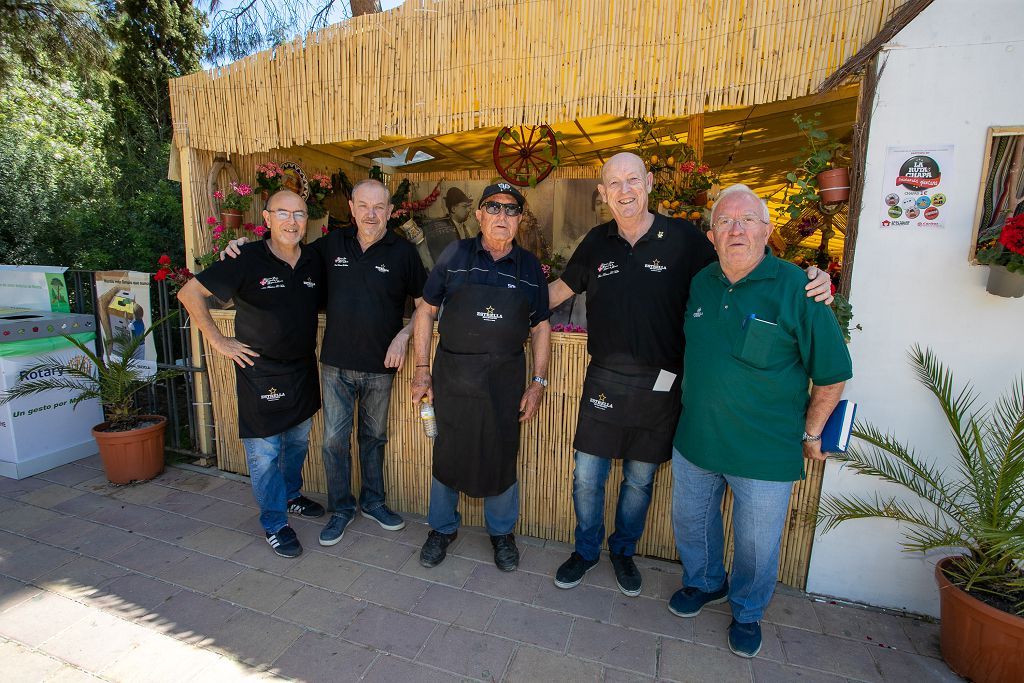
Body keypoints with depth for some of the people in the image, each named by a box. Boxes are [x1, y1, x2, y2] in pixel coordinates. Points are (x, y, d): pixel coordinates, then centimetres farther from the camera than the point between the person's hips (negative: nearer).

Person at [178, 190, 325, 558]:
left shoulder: (315, 262, -1)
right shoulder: (247, 260, -15)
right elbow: (190, 293, -10)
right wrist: (219, 341, -10)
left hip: (303, 369, 6)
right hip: (261, 372, -5)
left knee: (298, 441, 21)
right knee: (265, 453, 4)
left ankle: (291, 496, 44)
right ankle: (275, 524, 22)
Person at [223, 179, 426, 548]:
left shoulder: (403, 251, -6)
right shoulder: (332, 243, 2)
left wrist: (403, 335, -15)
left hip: (380, 365, -1)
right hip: (336, 363, 2)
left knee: (373, 437, 16)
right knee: (335, 439, 7)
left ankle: (372, 501, 35)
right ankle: (340, 508, 27)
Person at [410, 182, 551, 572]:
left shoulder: (529, 266, 2)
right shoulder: (455, 255, -2)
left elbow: (541, 327, 7)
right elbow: (426, 311, 2)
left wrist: (538, 382, 1)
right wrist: (422, 370, -1)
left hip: (505, 379, 1)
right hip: (452, 375, 0)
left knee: (502, 457, 11)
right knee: (446, 453, 12)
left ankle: (501, 532, 37)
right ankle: (443, 528, 38)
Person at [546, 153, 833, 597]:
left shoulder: (683, 238, -5)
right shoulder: (597, 242, 2)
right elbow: (562, 288, 13)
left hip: (659, 385, -1)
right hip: (604, 381, 1)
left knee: (640, 480, 16)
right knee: (587, 477, 8)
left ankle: (623, 551, 42)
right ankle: (586, 551, 35)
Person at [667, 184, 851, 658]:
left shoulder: (796, 288, -15)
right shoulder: (700, 284, 0)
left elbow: (832, 374, -7)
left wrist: (811, 433, -1)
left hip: (766, 452, -4)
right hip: (694, 441, 5)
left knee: (757, 545, 16)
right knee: (690, 522, 22)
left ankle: (747, 611, 45)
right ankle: (704, 582, 51)